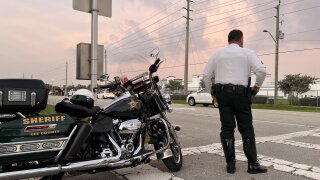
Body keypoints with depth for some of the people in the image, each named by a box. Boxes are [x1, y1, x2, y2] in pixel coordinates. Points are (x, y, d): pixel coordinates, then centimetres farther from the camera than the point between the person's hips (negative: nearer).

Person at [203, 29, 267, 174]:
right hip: (240, 93, -2)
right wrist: (257, 86, 6)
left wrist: (212, 92, 15)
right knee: (246, 129, 5)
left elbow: (206, 75, 8)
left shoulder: (218, 54, 13)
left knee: (227, 128, 5)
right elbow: (261, 70, -9)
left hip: (222, 93, 3)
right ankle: (252, 164, 7)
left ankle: (230, 164, 8)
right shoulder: (247, 52, 5)